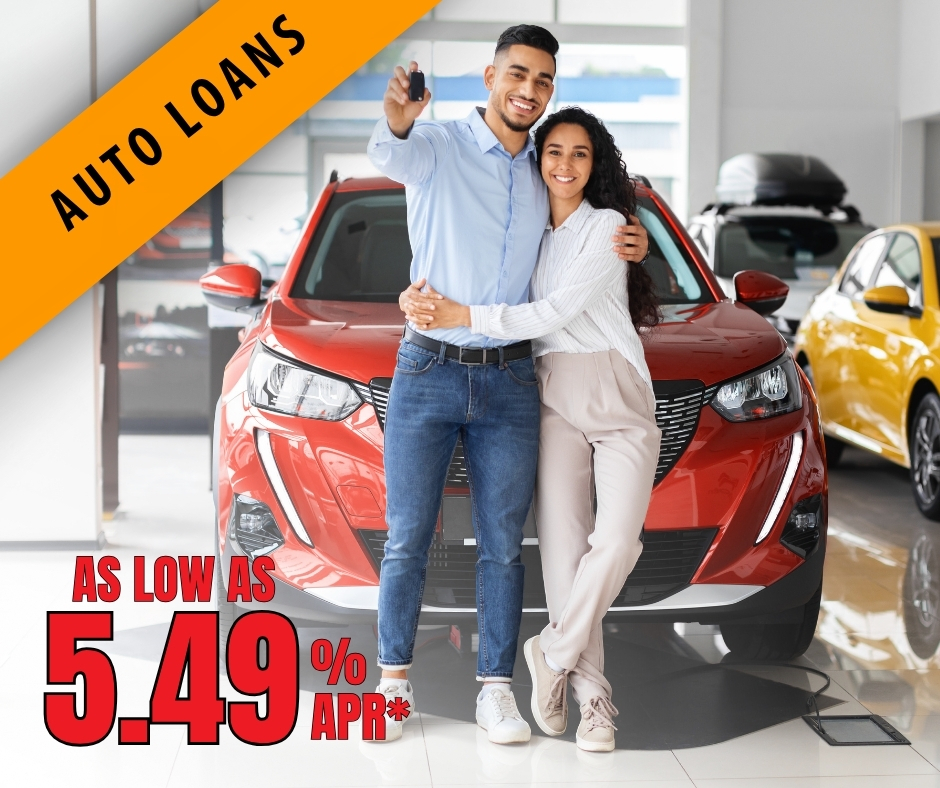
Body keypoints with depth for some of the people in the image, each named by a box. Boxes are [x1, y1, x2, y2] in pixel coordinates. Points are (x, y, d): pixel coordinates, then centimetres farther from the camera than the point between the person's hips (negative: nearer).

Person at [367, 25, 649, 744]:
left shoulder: (545, 177, 12)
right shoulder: (439, 146, -3)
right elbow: (390, 156, -27)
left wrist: (627, 248, 4)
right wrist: (397, 121, -52)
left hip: (511, 382, 3)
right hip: (428, 370, -3)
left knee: (503, 546, 5)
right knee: (407, 541, 3)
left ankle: (496, 691, 13)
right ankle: (395, 682, 16)